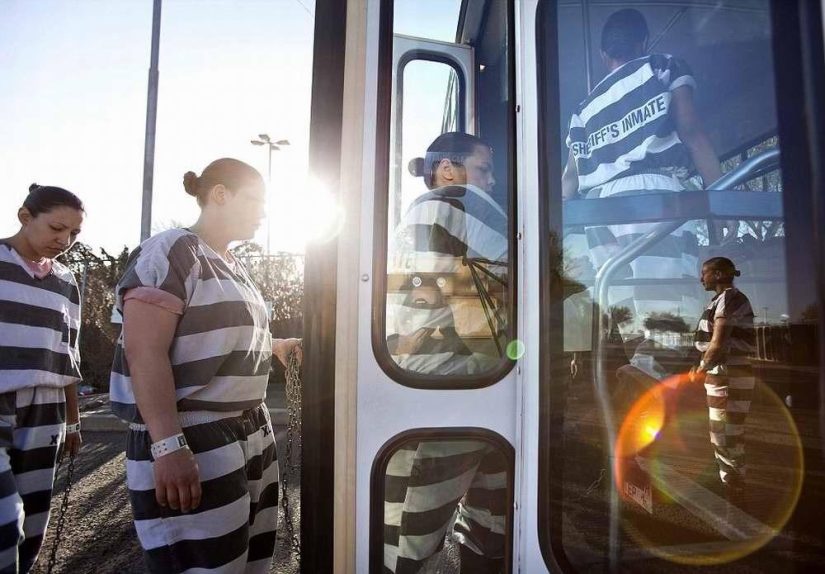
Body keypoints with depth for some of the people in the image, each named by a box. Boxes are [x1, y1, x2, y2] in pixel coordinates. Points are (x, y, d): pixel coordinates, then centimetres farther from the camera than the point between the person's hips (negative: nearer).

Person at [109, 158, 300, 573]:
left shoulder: (233, 266, 17)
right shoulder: (171, 252, -10)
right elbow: (144, 353, -19)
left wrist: (277, 347, 22)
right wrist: (168, 446, -25)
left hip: (252, 434, 9)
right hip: (192, 444, -9)